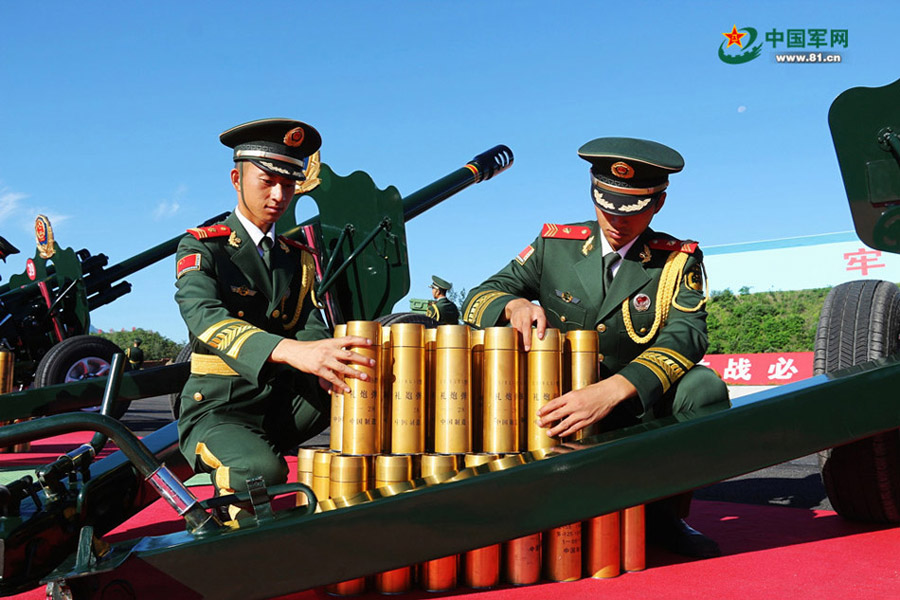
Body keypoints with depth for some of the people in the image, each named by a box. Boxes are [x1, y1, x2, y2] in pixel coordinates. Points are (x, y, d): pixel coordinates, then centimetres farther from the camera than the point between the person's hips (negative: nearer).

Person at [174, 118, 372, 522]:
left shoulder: (299, 258, 14)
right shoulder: (201, 247, -4)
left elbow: (312, 328, 0)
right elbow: (203, 317, -25)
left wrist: (332, 363, -28)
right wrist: (290, 351, -44)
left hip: (283, 407, 5)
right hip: (218, 411, -4)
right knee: (261, 471, -37)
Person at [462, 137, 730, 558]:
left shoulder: (680, 261, -2)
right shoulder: (554, 244, 2)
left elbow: (686, 334, -20)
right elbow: (477, 300, 0)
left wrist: (610, 392, -37)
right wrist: (514, 305, -27)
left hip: (640, 411, 0)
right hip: (555, 404, 1)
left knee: (704, 386, -29)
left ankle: (666, 512, -5)